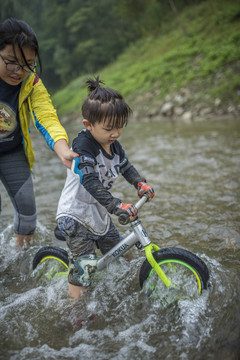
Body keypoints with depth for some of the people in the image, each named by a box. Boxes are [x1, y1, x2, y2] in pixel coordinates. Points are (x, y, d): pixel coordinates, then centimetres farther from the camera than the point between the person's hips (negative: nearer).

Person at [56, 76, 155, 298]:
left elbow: (125, 166, 14)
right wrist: (117, 205, -42)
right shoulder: (82, 148, -25)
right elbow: (91, 182, -34)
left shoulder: (113, 144, 1)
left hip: (98, 212, 8)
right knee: (84, 264, -8)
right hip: (75, 215, -8)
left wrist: (140, 183, -5)